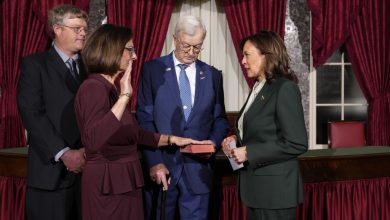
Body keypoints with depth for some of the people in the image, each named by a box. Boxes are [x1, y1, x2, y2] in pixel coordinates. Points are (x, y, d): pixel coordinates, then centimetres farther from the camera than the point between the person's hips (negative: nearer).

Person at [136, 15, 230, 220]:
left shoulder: (213, 75, 9)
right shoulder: (152, 69, 0)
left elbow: (220, 120, 13)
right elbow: (144, 120, -3)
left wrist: (213, 143, -8)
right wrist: (154, 162, -11)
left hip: (198, 169, 2)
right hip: (161, 165, -2)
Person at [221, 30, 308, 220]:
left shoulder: (285, 88, -14)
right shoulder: (258, 88, 12)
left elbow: (297, 144, -20)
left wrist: (249, 153, -18)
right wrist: (237, 140, 4)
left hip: (275, 190, -8)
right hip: (255, 188, 8)